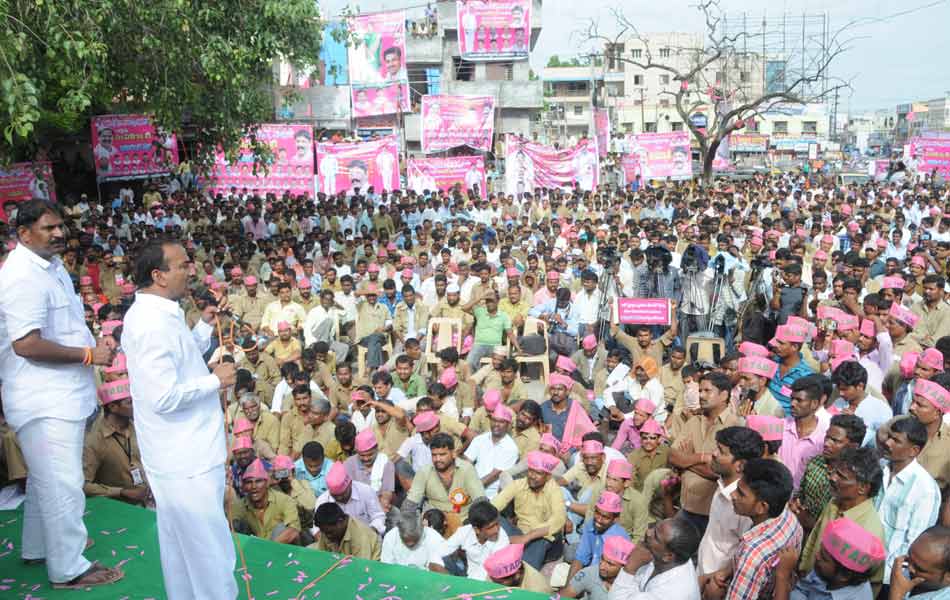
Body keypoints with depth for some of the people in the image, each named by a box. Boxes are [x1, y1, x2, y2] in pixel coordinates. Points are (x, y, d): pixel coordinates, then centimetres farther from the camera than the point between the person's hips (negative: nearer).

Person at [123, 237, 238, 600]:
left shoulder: (157, 313, 8)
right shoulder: (152, 324, -24)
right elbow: (164, 397, -29)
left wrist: (205, 324, 9)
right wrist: (215, 380, -17)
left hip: (181, 452, 11)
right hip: (186, 459, -11)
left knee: (180, 541, 23)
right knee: (209, 552, 1)